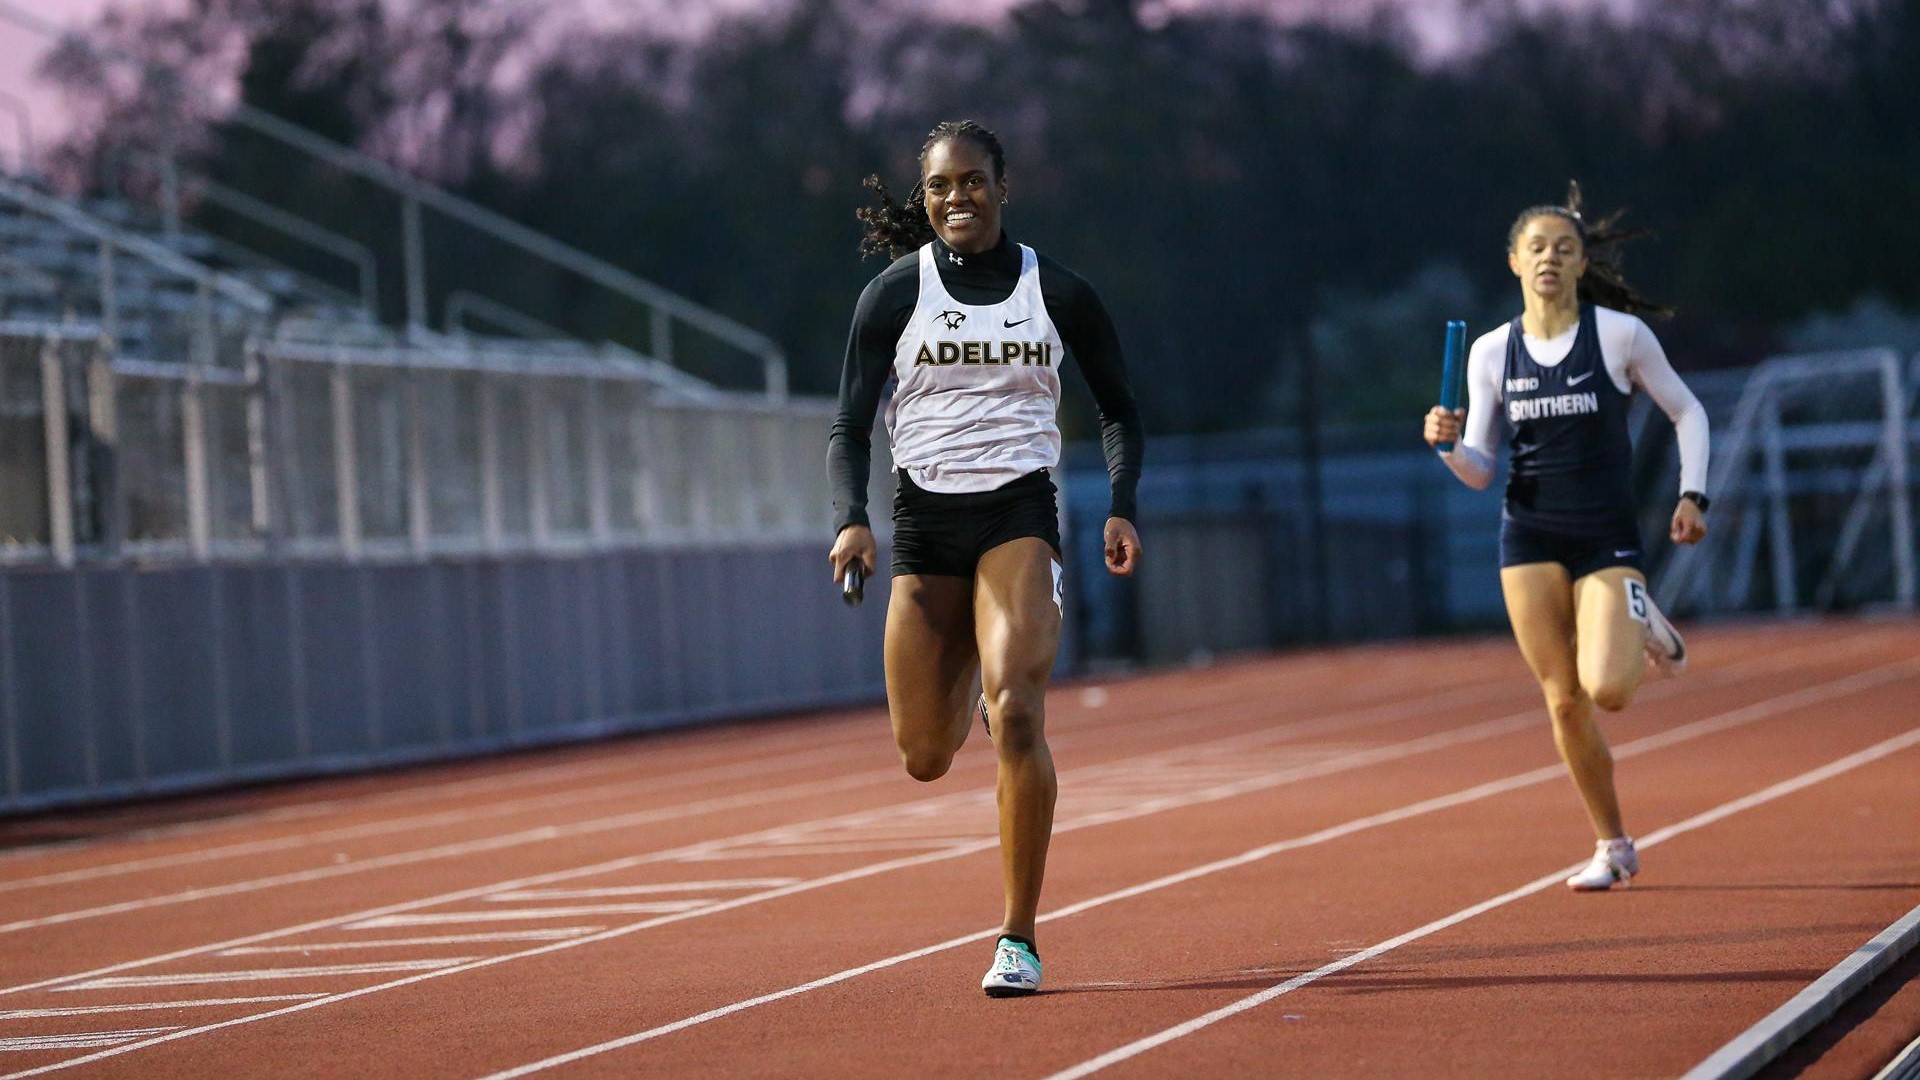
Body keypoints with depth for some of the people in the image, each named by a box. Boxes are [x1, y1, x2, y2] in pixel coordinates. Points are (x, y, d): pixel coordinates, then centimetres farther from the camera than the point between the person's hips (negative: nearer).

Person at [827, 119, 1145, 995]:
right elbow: (850, 425, 1)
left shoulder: (1058, 292, 2)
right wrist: (850, 517, -16)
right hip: (925, 520, 2)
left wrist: (1121, 506, -3)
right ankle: (969, 694, 46)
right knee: (926, 758, 5)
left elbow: (1119, 408, 13)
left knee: (1015, 711, -22)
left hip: (1020, 513, -2)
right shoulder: (893, 295, 1)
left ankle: (1020, 940, -14)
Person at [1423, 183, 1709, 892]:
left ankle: (1646, 630, 17)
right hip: (1529, 538, 3)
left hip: (1608, 538, -2)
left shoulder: (1620, 334, -4)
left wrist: (1692, 495, -2)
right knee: (1564, 702, 1)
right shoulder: (1491, 352, 4)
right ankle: (1612, 848, 16)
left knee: (1606, 688, -19)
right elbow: (1479, 470, 6)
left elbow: (1687, 412, 8)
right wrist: (1447, 444, -15)